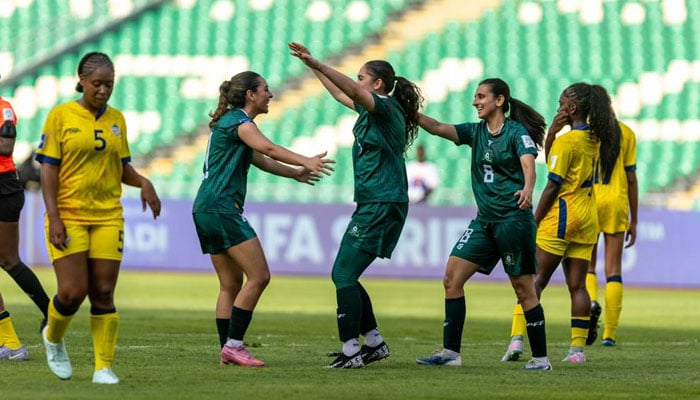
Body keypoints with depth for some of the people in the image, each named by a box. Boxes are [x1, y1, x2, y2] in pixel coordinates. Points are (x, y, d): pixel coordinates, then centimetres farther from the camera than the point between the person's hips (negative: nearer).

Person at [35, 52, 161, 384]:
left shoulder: (116, 119, 10)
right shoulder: (60, 116, -3)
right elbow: (49, 169, -5)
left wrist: (143, 183, -3)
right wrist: (54, 217, -13)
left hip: (108, 217, 4)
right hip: (68, 216, -4)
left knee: (103, 294, -1)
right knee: (73, 292, -9)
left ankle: (104, 367, 4)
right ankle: (53, 338, 21)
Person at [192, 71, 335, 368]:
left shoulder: (232, 121, 22)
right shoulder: (239, 121, -8)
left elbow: (259, 159, 36)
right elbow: (268, 148, -27)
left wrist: (295, 173, 36)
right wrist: (306, 162, -38)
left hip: (206, 209, 10)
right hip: (222, 207, -10)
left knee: (231, 284, 11)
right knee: (258, 276, -10)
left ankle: (228, 350, 9)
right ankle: (233, 345, -12)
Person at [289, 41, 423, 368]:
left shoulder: (387, 107, -11)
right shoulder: (371, 109, 15)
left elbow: (352, 90, -28)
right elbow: (340, 94, 32)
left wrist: (317, 65, -36)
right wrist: (312, 67, 34)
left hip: (383, 205, -10)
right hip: (371, 205, 10)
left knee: (344, 275, -10)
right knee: (342, 275, 11)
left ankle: (350, 351, -9)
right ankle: (374, 342, 17)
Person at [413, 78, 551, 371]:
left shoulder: (517, 132, -7)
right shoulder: (476, 132, 12)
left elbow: (528, 166, -22)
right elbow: (438, 129, 2)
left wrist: (527, 190, -42)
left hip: (513, 218, -7)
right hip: (484, 220, 7)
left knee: (523, 288, -3)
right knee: (452, 278, -1)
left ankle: (540, 358, 4)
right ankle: (450, 352, 2)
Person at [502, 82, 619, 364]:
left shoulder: (567, 141, -13)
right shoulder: (594, 138, 10)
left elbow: (553, 185, -13)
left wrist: (534, 222, -7)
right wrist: (552, 133, 4)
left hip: (562, 216, -7)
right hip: (587, 217, 7)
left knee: (534, 279, -3)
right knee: (577, 285, 6)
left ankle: (517, 337, -11)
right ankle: (578, 348, 2)